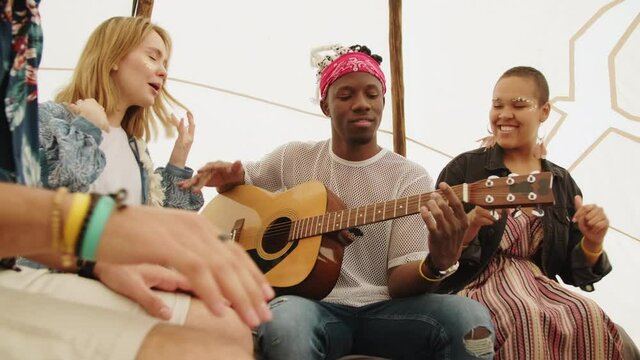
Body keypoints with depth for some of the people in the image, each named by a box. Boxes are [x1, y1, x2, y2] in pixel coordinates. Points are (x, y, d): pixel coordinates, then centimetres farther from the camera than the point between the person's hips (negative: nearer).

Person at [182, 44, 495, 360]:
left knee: (470, 318, -29)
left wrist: (435, 264, -28)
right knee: (286, 318, -38)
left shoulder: (409, 178, 2)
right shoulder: (292, 158, 10)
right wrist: (228, 177, 2)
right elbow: (240, 181, 27)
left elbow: (398, 283, -4)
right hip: (313, 305, 0)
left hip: (383, 310, 1)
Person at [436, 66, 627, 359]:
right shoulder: (463, 169, 1)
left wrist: (592, 244, -7)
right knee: (528, 320, -37)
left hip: (539, 288, 4)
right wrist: (468, 230, -23)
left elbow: (571, 272, 14)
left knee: (590, 319, -30)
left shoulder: (563, 183, 13)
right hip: (480, 287, -3)